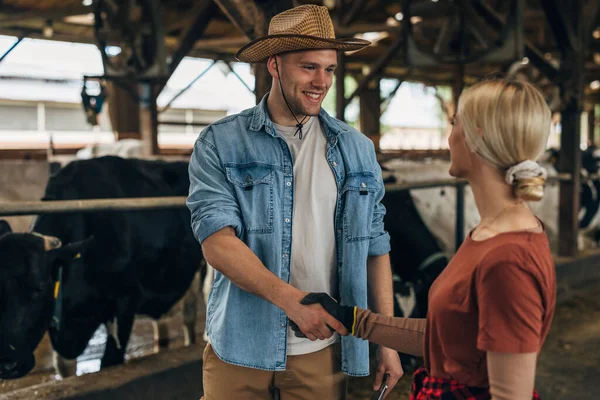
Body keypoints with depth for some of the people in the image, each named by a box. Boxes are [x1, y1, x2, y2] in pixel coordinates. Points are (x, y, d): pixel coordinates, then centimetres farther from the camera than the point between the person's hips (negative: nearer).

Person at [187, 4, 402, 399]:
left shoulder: (357, 149, 5)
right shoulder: (220, 144, -4)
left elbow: (375, 247, 8)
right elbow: (217, 241, -14)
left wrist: (388, 340, 5)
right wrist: (289, 298, -27)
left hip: (321, 348, 2)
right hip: (239, 345, -2)